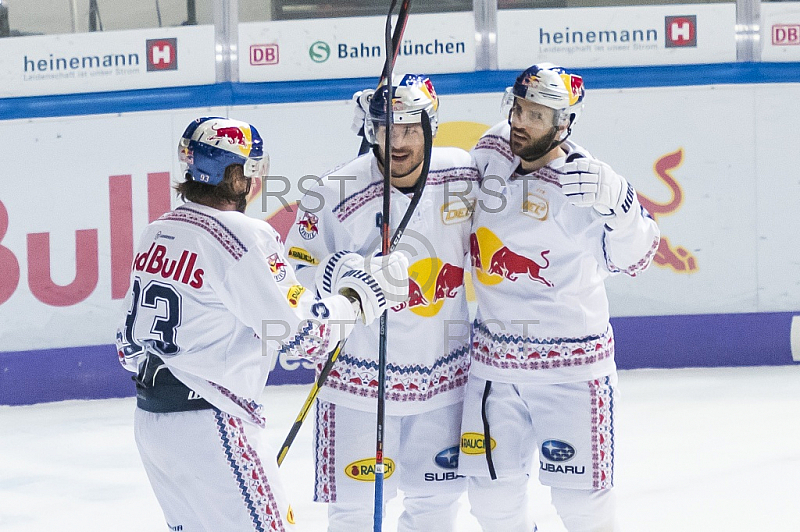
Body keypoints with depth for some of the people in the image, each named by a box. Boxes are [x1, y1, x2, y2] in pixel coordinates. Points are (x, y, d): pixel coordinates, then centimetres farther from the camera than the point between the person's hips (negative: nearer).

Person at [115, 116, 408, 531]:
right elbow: (299, 333, -14)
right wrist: (360, 298, -2)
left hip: (149, 419, 9)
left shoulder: (156, 234, 10)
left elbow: (129, 342, 15)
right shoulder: (243, 236, -15)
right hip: (207, 424, -9)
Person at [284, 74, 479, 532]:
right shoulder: (336, 194, -17)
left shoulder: (465, 174, -6)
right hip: (360, 379, -4)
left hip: (444, 374, 4)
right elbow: (298, 280, -12)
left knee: (440, 495, 16)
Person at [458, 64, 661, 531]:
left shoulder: (589, 182, -15)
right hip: (494, 359, 5)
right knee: (492, 492, 10)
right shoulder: (491, 153, 1)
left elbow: (631, 259, -7)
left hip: (571, 365, -5)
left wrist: (616, 209, -24)